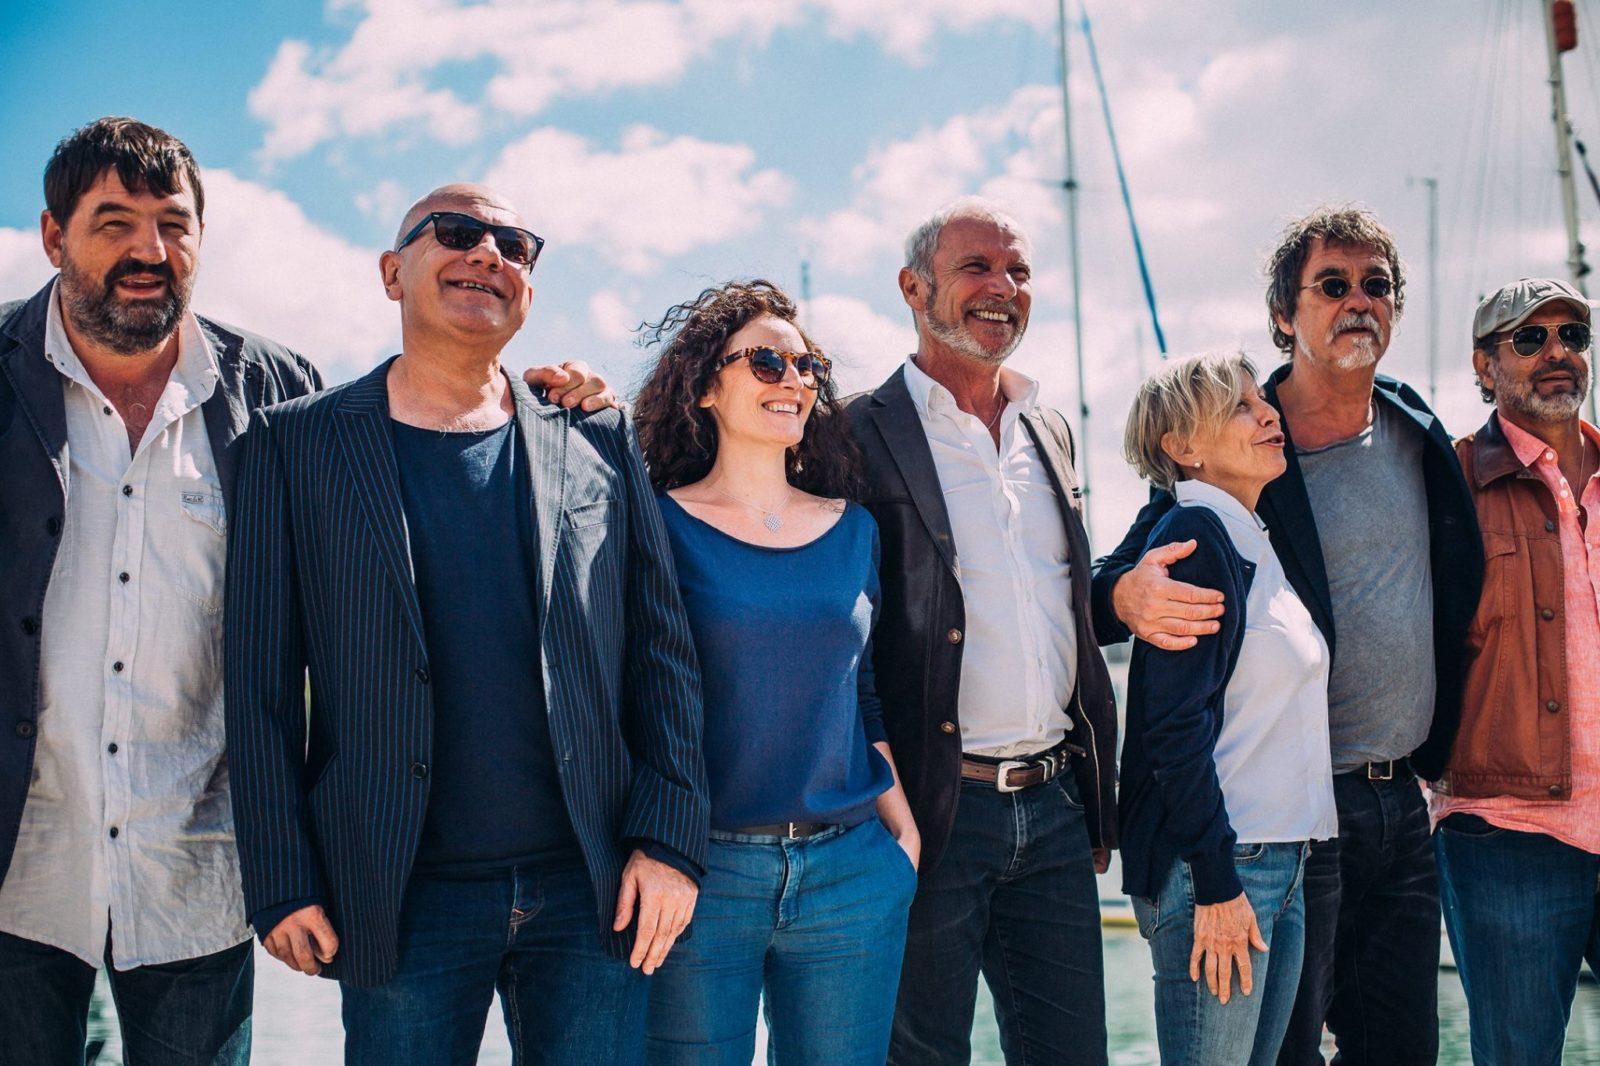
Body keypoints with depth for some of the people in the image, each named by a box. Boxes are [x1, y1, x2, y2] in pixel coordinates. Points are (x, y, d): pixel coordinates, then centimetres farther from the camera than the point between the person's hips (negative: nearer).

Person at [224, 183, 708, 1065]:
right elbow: (261, 680, 0)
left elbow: (662, 650, 5)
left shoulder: (599, 441, 7)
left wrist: (669, 841, -2)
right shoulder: (296, 444, 3)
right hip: (402, 904, -1)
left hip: (591, 892, 2)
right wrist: (281, 884, -4)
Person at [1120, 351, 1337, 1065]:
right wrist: (1215, 884, -19)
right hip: (1214, 868, -9)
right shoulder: (1195, 537, -11)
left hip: (1280, 863, 9)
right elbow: (1177, 723, -18)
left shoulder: (1253, 545, 16)